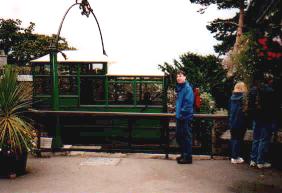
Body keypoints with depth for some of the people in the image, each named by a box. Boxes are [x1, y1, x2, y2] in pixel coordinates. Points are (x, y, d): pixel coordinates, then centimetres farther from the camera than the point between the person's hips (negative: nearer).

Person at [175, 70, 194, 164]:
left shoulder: (187, 88, -12)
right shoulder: (179, 88, 14)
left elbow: (188, 103, -19)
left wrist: (182, 113, -18)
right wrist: (177, 111, 14)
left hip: (185, 117, -9)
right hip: (179, 117, 9)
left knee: (186, 137, -2)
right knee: (179, 136, 16)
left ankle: (188, 157, 7)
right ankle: (183, 155, 29)